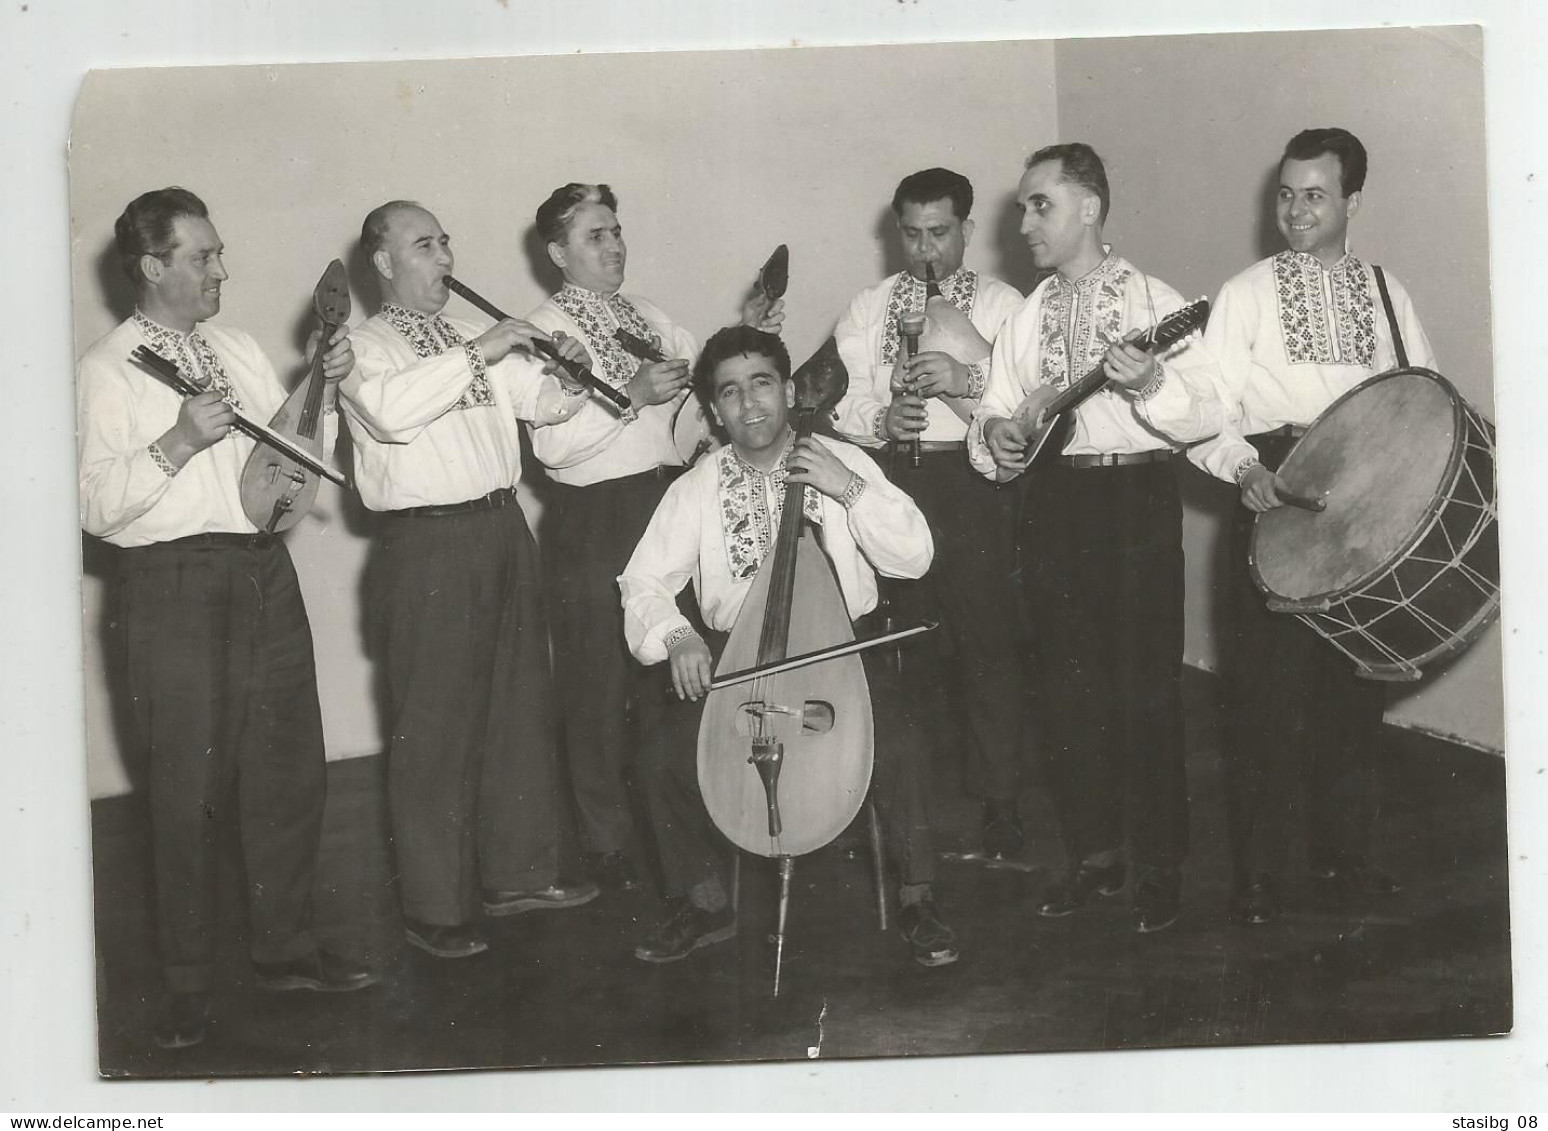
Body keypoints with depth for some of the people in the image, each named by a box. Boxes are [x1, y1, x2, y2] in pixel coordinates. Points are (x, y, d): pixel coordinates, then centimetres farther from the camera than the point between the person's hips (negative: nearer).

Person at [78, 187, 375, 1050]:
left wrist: (324, 389, 0)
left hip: (264, 573, 6)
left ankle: (287, 948, 28)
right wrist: (177, 443, -21)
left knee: (290, 766, 11)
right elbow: (96, 507, -12)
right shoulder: (108, 371, -5)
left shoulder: (240, 352, 13)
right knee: (190, 786, 1)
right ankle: (189, 987, 14)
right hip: (174, 584, -6)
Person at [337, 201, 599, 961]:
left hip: (503, 529, 8)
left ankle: (517, 871, 28)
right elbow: (392, 409, -26)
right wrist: (476, 353, -24)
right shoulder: (364, 347, -4)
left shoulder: (475, 340, 18)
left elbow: (543, 402, 17)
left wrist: (568, 370, -4)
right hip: (428, 547, -7)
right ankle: (434, 909, 7)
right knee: (434, 729, -2)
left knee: (521, 707, 14)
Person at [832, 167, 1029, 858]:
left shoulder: (1001, 304, 8)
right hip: (893, 484, 2)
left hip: (975, 482, -2)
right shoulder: (868, 310, 16)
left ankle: (1000, 801, 3)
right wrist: (881, 419, -15)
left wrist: (967, 378, -21)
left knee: (985, 638, -6)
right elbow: (842, 405, 6)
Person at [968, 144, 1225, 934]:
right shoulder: (1026, 319, 12)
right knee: (1067, 688, 9)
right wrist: (994, 432, -9)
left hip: (1137, 497, -5)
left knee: (1146, 688, -1)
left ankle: (1160, 866, 9)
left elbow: (1211, 413, -7)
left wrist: (1151, 385, -25)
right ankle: (1091, 853, 21)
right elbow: (997, 410, 14)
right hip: (1054, 504, 5)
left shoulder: (1152, 302, -2)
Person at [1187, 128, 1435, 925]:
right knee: (1268, 686, -3)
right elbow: (1207, 410, -3)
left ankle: (1344, 850, 22)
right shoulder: (1247, 295, 3)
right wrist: (1245, 466, -21)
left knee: (1357, 680, 8)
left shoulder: (1385, 293, 12)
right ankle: (1258, 870, 6)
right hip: (1275, 499, -3)